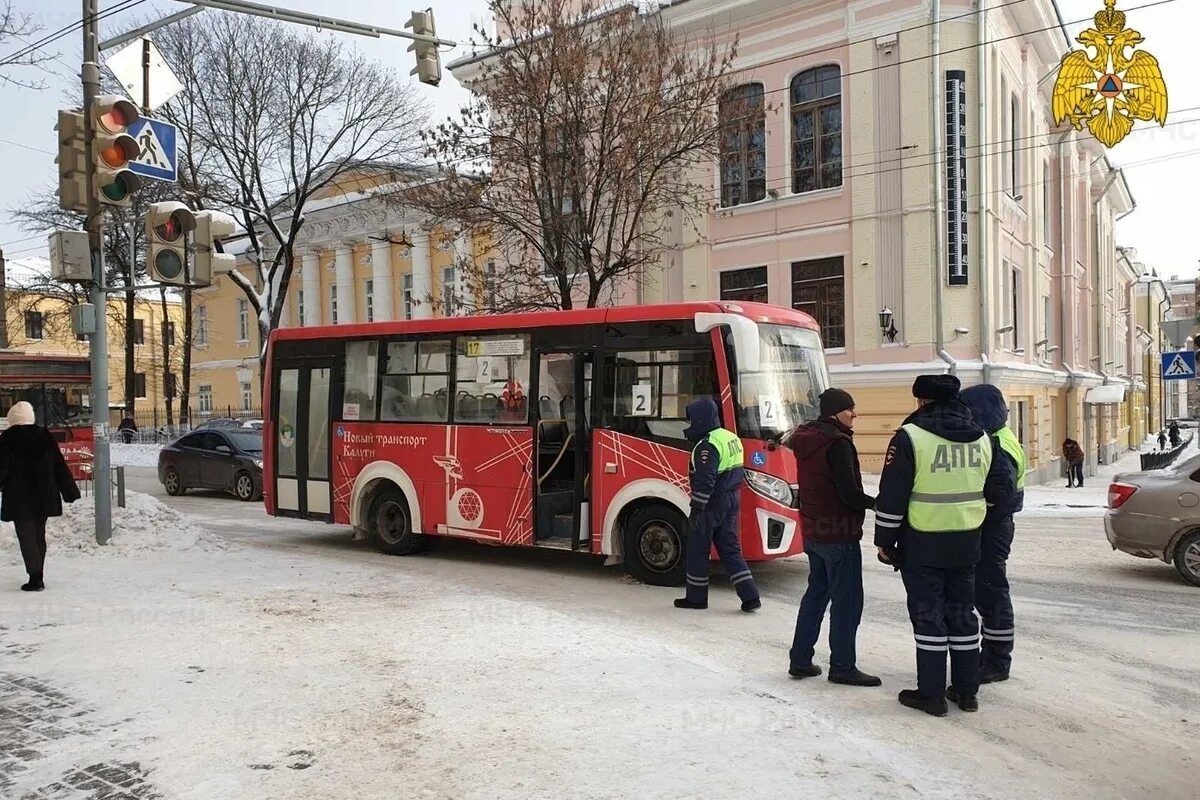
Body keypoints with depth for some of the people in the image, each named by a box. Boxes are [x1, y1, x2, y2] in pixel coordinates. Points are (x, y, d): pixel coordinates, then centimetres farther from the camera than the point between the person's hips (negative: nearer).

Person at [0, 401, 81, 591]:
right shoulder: (45, 436, 4)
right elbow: (60, 466, 6)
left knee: (26, 537, -1)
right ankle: (38, 577, 20)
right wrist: (70, 491, 11)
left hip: (19, 499, -5)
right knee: (39, 535, 15)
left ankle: (35, 578, -7)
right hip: (44, 497, 5)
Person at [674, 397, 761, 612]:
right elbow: (739, 474, 18)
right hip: (731, 502, 9)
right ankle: (750, 596, 8)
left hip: (712, 504, -9)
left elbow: (704, 482, -23)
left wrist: (697, 510, -20)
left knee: (697, 551, 5)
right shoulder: (732, 438, 12)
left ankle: (696, 597, 15)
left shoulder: (707, 445, -18)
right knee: (730, 549, 13)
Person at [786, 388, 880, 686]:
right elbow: (849, 493, -21)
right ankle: (842, 667, 7)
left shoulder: (805, 440, 9)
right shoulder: (838, 443, -18)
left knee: (816, 593, 17)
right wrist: (876, 503, -6)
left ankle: (800, 660, 21)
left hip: (813, 531, 9)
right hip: (839, 534, -9)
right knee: (847, 600, 0)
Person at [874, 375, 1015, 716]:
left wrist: (884, 542, -3)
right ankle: (966, 690, 23)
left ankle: (931, 694, 9)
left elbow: (891, 497, -13)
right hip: (966, 544, 5)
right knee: (962, 614, 15)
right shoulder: (982, 438, 3)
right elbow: (1002, 490, 10)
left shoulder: (910, 437, -13)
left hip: (922, 546, -5)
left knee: (928, 616, 4)